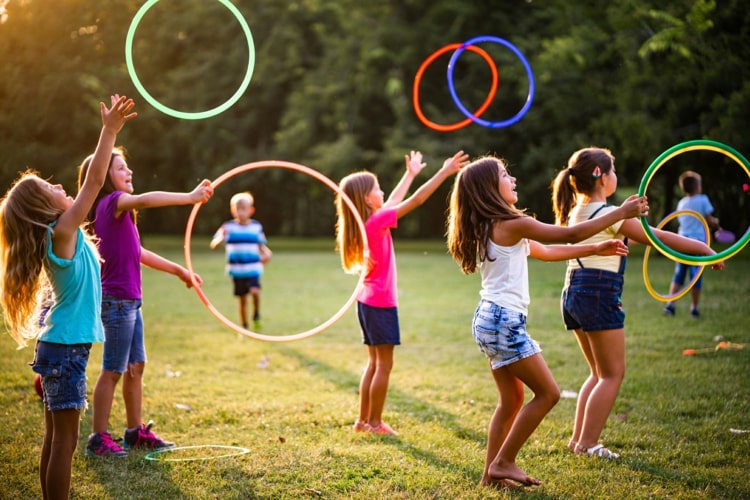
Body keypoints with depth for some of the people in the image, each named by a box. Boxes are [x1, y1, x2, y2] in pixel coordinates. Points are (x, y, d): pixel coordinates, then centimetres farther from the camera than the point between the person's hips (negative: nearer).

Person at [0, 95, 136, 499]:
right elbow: (94, 181, -22)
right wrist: (110, 129, -22)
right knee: (65, 439, -5)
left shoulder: (56, 235, 7)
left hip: (59, 345, 9)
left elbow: (92, 182, 17)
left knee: (55, 437, 14)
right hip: (65, 348, -9)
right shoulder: (63, 233, -17)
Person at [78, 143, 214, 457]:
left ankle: (135, 432, 23)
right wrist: (189, 197, -38)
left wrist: (178, 270, 22)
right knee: (113, 370, -4)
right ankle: (98, 438, 4)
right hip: (117, 300, -10)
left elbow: (138, 253, 23)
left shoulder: (117, 210, 17)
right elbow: (145, 200, -33)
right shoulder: (111, 202, -12)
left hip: (129, 300, 10)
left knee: (136, 366, 14)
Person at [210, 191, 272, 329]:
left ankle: (256, 314, 3)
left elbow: (261, 245, 11)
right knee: (242, 299, 7)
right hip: (236, 270, 0)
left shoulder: (256, 226, 1)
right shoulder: (228, 227, -4)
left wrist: (266, 253, -10)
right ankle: (244, 327, 22)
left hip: (253, 268, 0)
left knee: (255, 291, -23)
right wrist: (220, 238, -34)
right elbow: (213, 245, -11)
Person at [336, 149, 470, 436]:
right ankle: (375, 423, 6)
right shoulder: (377, 222, -17)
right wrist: (444, 172, -16)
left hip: (368, 301, 9)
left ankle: (363, 420, 20)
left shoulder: (366, 222, 7)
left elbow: (393, 202, 24)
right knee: (384, 365, -1)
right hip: (381, 303, -9)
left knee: (375, 363, 15)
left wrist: (410, 174, 32)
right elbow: (415, 201, -19)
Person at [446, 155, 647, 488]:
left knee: (511, 400, 15)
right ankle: (503, 463, 2)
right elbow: (569, 235, -11)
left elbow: (546, 252, 23)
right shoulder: (512, 224, -14)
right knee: (548, 392, -2)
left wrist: (597, 249, 23)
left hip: (491, 319, 10)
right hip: (504, 321, -10)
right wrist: (621, 212, -5)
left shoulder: (493, 228, 15)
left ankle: (492, 472, 16)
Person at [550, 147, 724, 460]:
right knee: (613, 373, 2)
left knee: (599, 372, 19)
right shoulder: (609, 213, -12)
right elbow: (660, 238, -10)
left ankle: (578, 439, 17)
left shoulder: (575, 212, 11)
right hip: (599, 296, -9)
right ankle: (587, 443, 1)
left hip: (573, 294, 9)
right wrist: (705, 250, -4)